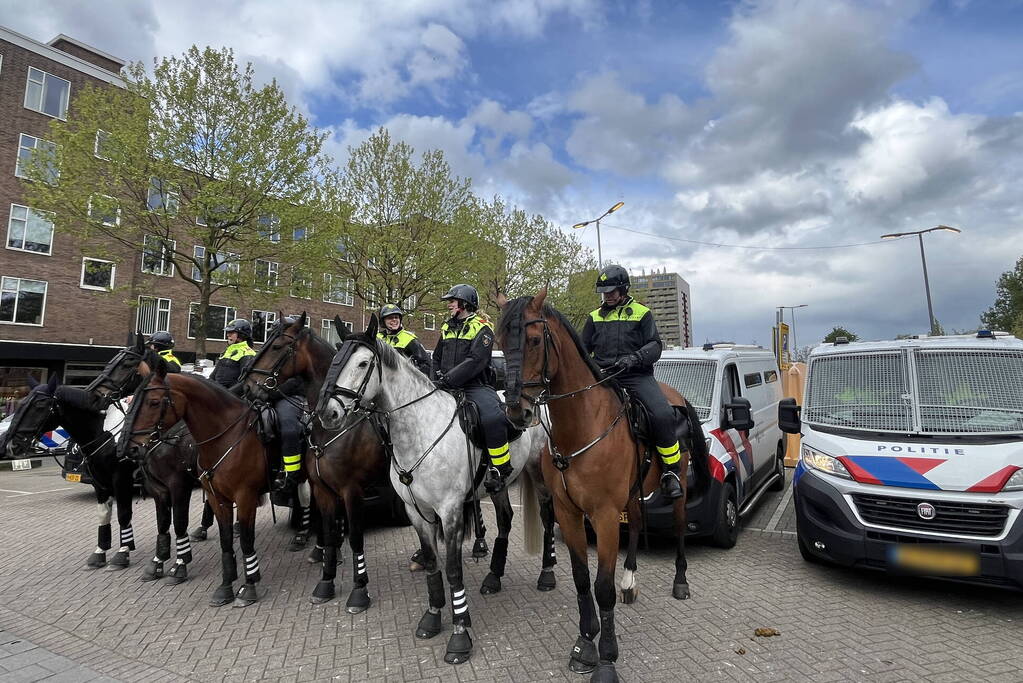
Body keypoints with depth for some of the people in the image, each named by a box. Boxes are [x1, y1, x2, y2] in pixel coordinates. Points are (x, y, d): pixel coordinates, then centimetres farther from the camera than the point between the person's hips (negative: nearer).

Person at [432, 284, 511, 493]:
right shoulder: (447, 328, 19)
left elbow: (475, 362, -18)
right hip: (447, 388, 7)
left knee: (493, 418, -33)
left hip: (475, 386, -7)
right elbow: (437, 358, 27)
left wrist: (448, 380, -24)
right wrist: (437, 380, 8)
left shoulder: (481, 328, -4)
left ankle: (500, 469, -18)